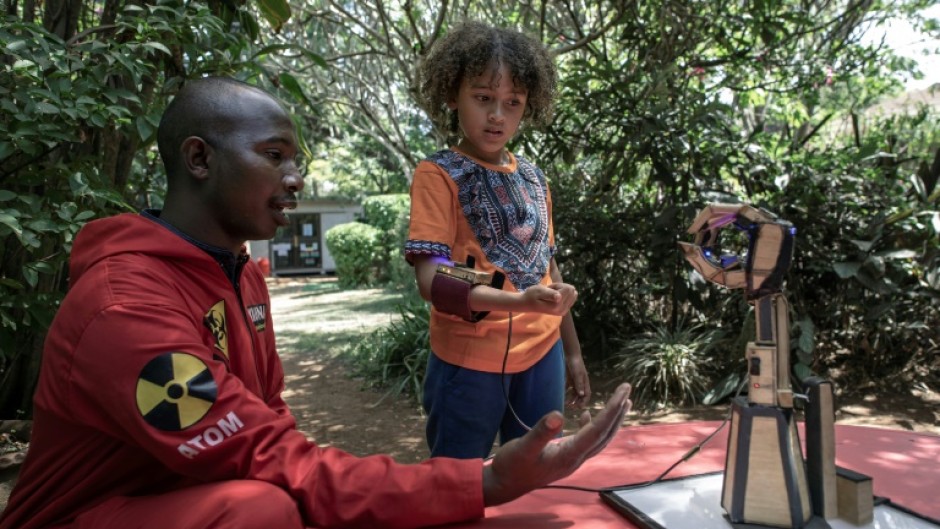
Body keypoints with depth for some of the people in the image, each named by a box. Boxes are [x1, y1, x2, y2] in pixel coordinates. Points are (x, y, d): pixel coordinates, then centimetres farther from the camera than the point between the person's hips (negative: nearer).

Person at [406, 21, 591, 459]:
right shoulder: (438, 174, -9)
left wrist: (571, 351, 16)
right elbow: (431, 281, -19)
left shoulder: (533, 178, 8)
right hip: (469, 361, -5)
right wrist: (519, 301, -34)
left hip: (541, 355, 5)